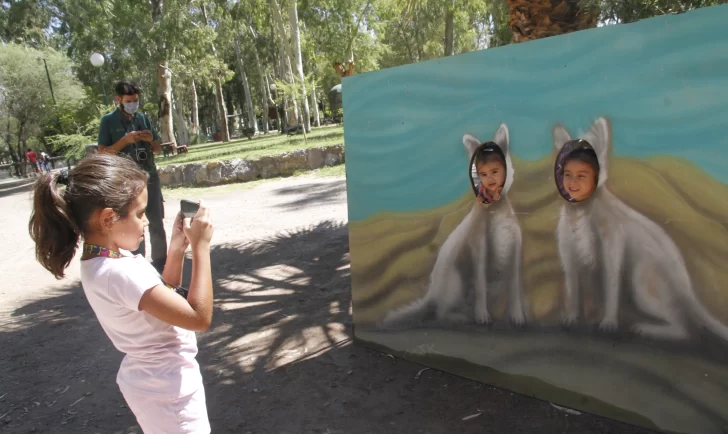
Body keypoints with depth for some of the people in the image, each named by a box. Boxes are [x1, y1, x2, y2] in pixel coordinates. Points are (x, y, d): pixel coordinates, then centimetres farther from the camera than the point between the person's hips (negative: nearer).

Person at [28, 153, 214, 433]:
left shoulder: (100, 261, -2)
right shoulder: (120, 273, -31)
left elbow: (165, 297, 7)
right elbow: (199, 317, -30)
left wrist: (177, 250, -5)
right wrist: (200, 246, -27)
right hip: (168, 391, -9)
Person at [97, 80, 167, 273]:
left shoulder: (143, 118, 10)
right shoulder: (108, 121, -1)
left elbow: (158, 149, 15)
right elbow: (102, 152, -5)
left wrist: (151, 139, -6)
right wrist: (125, 140, -17)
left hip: (150, 176, 4)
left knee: (157, 224, 7)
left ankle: (161, 264, 17)